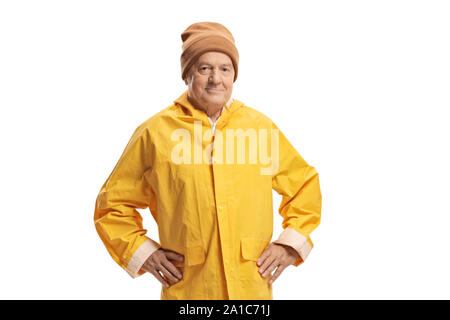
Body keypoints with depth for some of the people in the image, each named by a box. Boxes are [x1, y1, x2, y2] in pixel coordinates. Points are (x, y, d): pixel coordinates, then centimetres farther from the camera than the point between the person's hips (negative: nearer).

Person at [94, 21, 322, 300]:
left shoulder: (261, 127, 4)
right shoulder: (154, 133, -2)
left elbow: (305, 184, 15)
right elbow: (112, 203, 8)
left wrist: (291, 244, 6)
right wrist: (142, 251, -3)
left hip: (253, 287, 2)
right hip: (186, 290, -1)